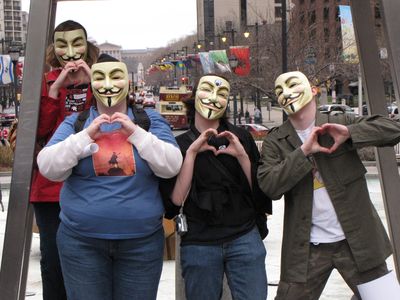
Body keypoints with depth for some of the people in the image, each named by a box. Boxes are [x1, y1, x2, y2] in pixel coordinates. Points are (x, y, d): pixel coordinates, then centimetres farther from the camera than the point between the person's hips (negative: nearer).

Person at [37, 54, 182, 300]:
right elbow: (48, 168, -7)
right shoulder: (74, 123, 5)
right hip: (81, 241, 0)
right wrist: (86, 136, -15)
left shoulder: (150, 120, 4)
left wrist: (135, 132, -15)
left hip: (142, 241, 0)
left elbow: (171, 167, -7)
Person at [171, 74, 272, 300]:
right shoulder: (180, 144, 4)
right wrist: (192, 152, -13)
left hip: (244, 238, 0)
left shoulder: (242, 138, 5)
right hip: (198, 244, 0)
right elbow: (177, 198, -7)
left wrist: (242, 156, -10)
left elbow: (260, 190, 2)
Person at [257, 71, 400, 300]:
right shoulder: (275, 142, 3)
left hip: (357, 240, 0)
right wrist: (303, 152, -17)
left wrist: (349, 133, -19)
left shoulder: (340, 123, 1)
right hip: (307, 249, 0)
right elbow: (269, 186, -11)